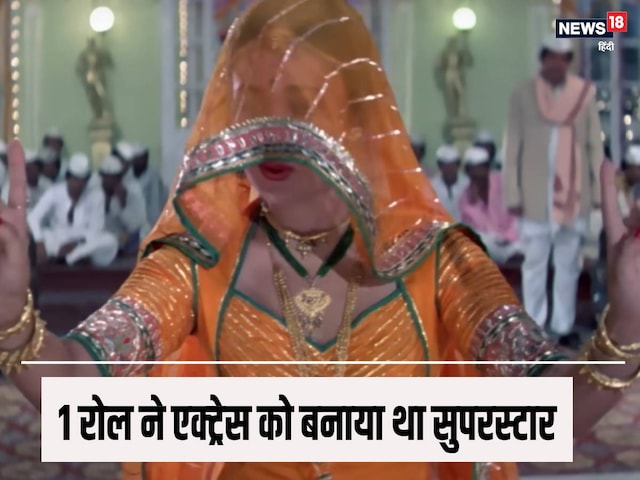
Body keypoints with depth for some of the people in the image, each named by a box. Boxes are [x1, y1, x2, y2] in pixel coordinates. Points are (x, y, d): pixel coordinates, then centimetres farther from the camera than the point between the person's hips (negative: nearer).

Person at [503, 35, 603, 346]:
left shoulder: (585, 93, 1)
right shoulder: (523, 94, -2)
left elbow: (595, 145, 4)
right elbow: (512, 148, -1)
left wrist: (600, 189, 2)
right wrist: (512, 194, -4)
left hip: (574, 194, 1)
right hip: (536, 196, -1)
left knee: (569, 265, 8)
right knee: (535, 264, 4)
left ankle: (564, 327, 16)